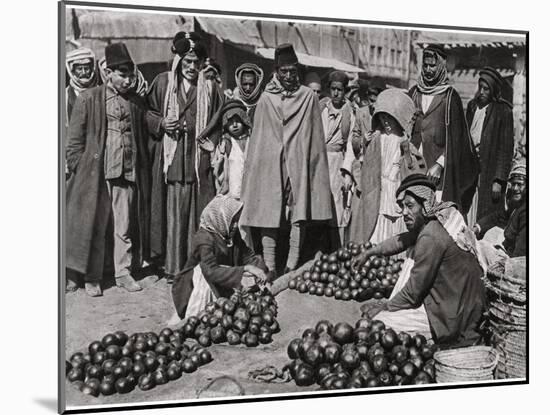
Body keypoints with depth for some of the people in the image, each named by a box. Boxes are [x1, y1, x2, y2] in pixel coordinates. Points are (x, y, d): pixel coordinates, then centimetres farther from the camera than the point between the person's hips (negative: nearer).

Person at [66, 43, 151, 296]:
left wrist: (142, 169, 10)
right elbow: (74, 140, 1)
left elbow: (143, 139, 17)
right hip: (97, 173, -3)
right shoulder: (89, 99, 1)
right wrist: (78, 170, -6)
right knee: (94, 227, 3)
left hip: (128, 174, 3)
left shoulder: (136, 103, 11)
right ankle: (92, 278, 12)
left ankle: (123, 272, 19)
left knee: (125, 228, 7)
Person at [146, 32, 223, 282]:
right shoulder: (162, 82, 6)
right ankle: (173, 266, 6)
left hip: (199, 159, 1)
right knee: (173, 212, -1)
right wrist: (161, 123, -7)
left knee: (197, 212, 0)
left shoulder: (209, 86, 8)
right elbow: (147, 112, 13)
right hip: (171, 158, -1)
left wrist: (213, 145, -1)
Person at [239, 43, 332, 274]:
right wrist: (253, 168, 9)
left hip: (299, 165, 0)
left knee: (298, 218, -4)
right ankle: (270, 270, 1)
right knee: (268, 216, -3)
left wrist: (314, 166, 4)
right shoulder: (266, 99, 6)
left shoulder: (309, 97, 5)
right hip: (270, 165, 1)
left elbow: (316, 138, 8)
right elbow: (257, 138, 10)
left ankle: (291, 268, 0)